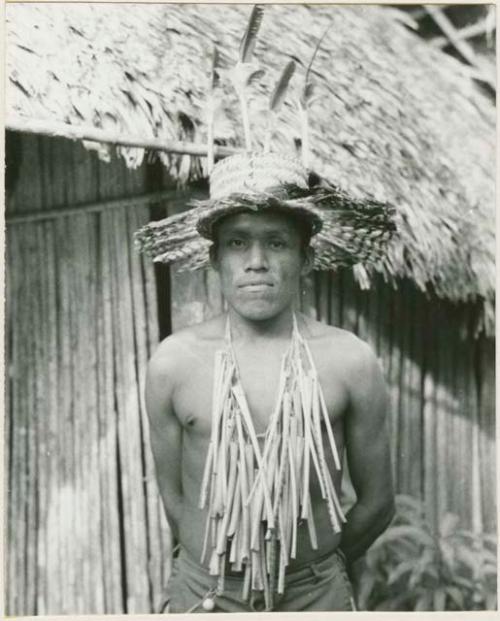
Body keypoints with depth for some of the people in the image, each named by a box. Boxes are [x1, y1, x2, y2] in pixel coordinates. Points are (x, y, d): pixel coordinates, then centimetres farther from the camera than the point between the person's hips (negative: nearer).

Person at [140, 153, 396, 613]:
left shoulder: (352, 362, -11)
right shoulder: (172, 363, -9)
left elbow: (377, 504, 0)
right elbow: (174, 499, 1)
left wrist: (319, 563, 11)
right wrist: (218, 565, 10)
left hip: (317, 592, 0)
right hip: (205, 591, 0)